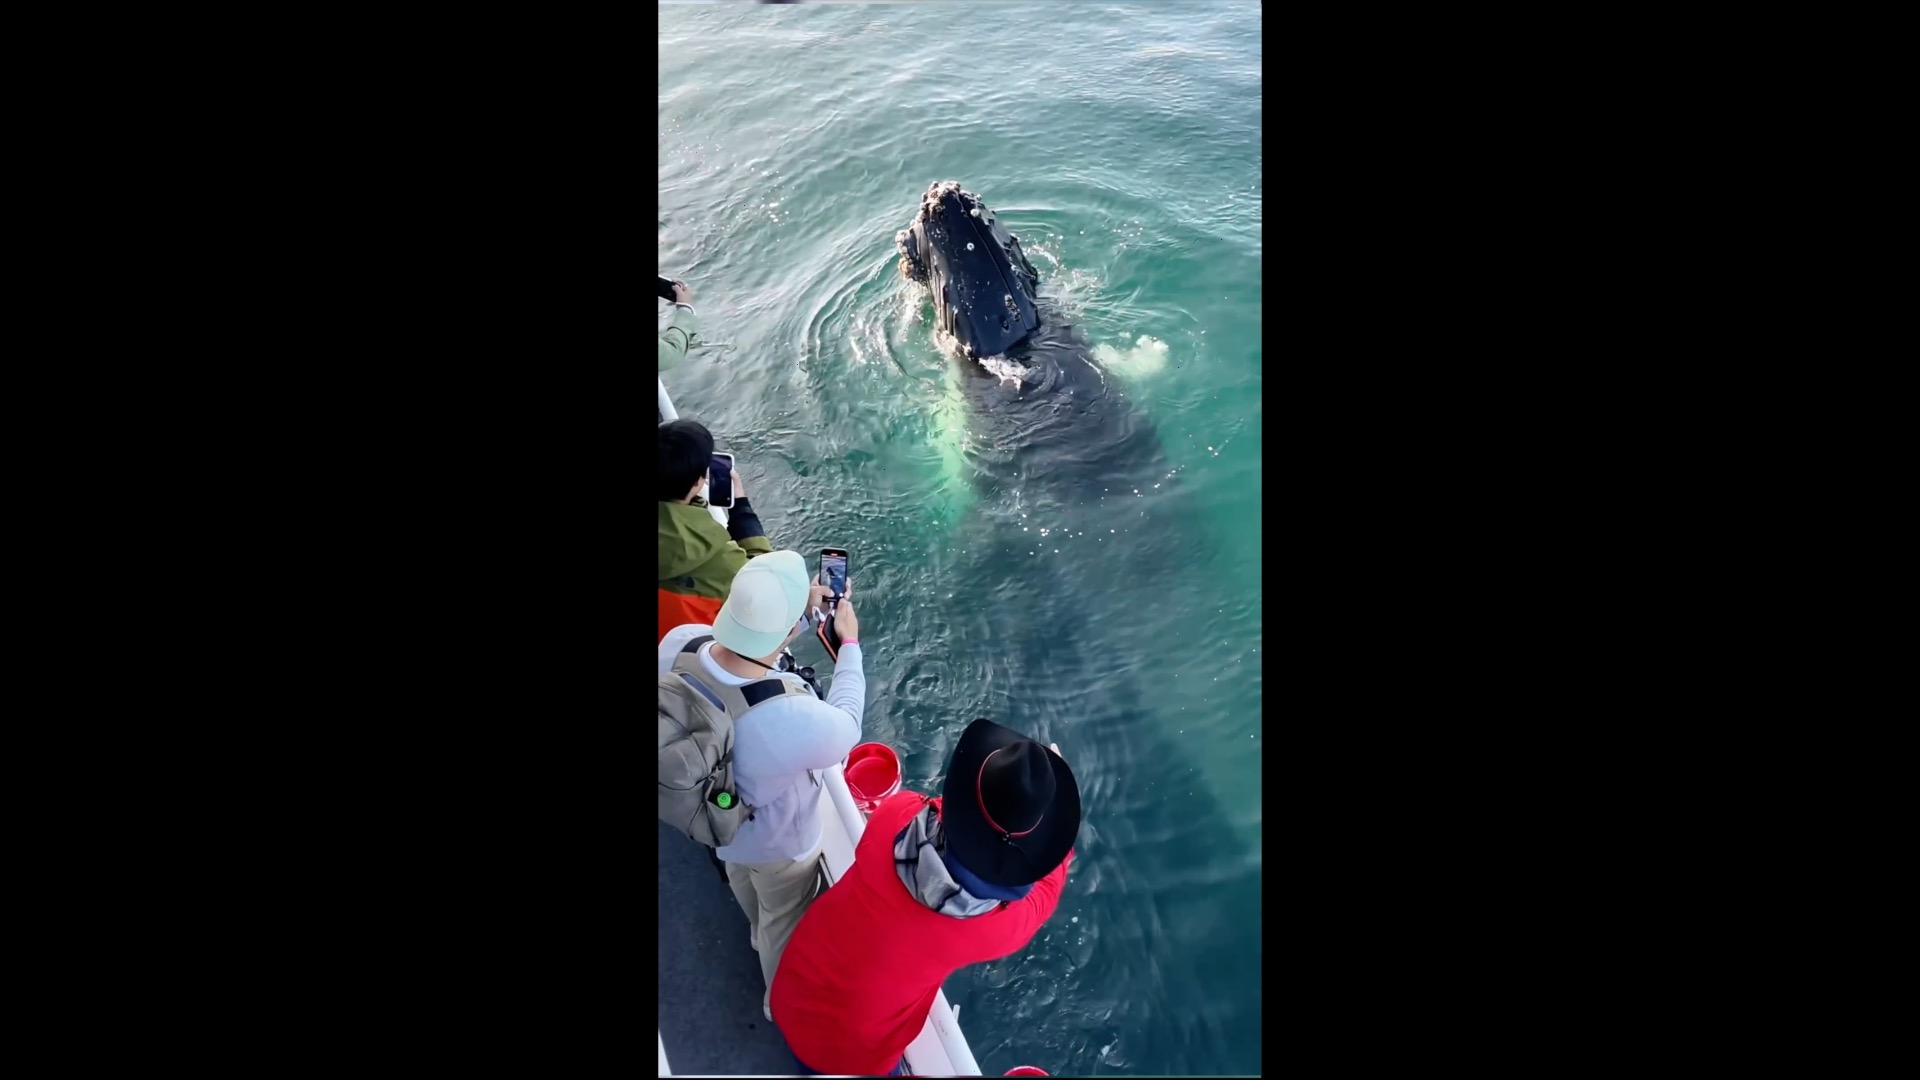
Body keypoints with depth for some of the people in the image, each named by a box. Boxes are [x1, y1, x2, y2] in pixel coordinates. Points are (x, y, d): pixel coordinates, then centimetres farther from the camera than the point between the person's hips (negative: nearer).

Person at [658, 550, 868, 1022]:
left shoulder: (678, 644, -32)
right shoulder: (797, 721, -46)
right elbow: (845, 729, -20)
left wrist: (801, 610, -10)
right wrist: (850, 643, -9)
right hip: (778, 845, -5)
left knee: (744, 883, 39)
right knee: (786, 923, 29)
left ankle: (761, 936, 72)